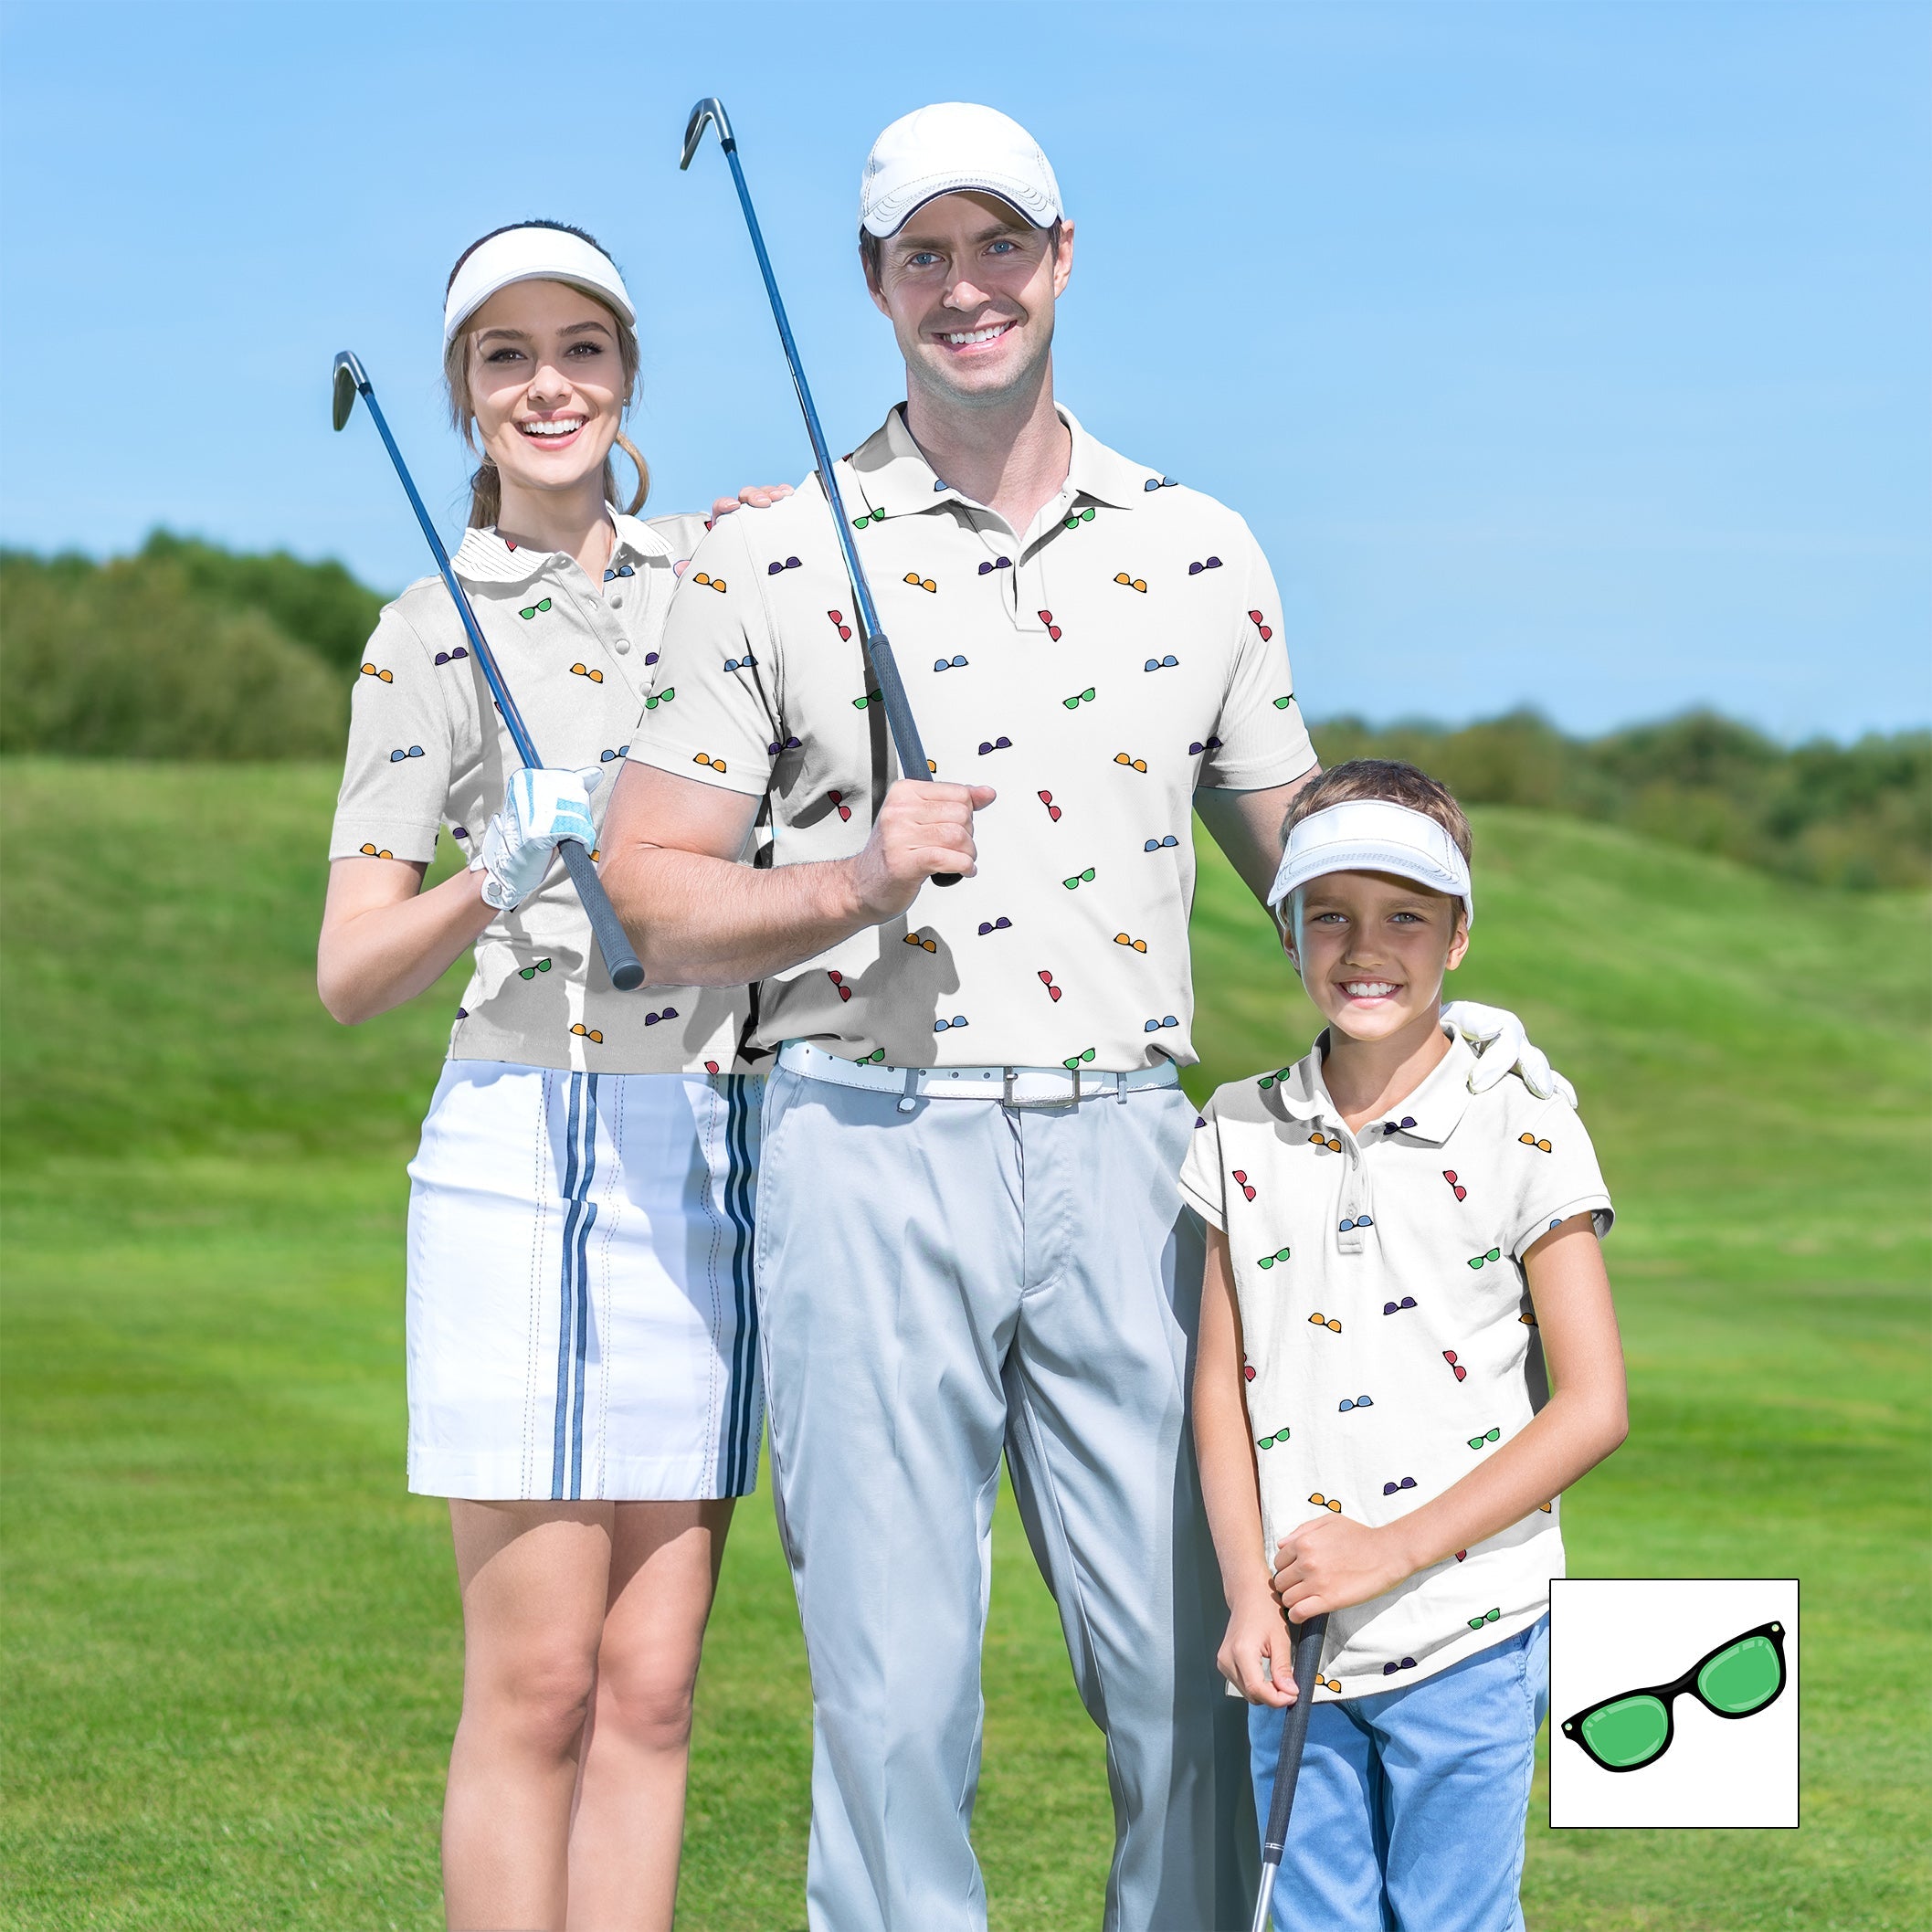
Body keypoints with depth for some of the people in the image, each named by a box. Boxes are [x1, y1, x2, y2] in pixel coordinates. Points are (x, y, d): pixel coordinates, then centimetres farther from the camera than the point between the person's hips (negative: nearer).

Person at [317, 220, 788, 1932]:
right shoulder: (431, 635, 2)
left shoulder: (722, 565, 13)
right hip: (530, 1147, -4)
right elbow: (349, 975, 0)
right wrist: (493, 883, -18)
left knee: (651, 1685, 4)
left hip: (721, 1158, 4)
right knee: (536, 1685, -5)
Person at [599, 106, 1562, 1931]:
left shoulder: (1203, 552, 12)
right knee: (894, 1690, -2)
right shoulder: (766, 565, 3)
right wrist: (859, 879, -15)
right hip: (870, 1144, -2)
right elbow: (647, 888, 2)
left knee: (1200, 1675, 0)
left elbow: (1304, 856, 19)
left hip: (1121, 1145, 2)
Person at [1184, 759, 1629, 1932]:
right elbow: (1221, 1386, 8)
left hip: (1467, 1638, -3)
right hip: (1300, 1646, 3)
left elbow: (1593, 1408, -7)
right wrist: (1248, 1593, -6)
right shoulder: (1240, 1140, 6)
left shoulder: (1523, 1140, -6)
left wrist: (1394, 1549, -12)